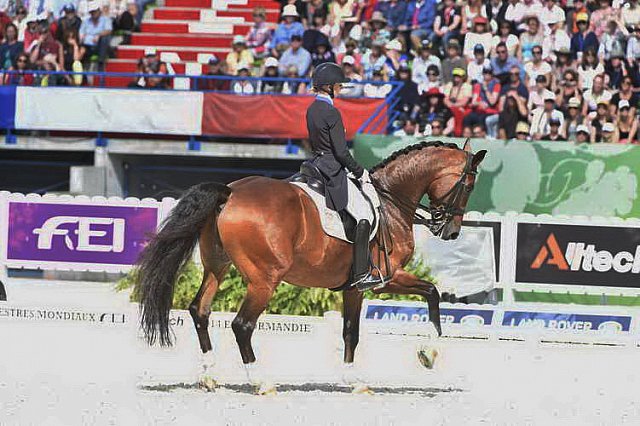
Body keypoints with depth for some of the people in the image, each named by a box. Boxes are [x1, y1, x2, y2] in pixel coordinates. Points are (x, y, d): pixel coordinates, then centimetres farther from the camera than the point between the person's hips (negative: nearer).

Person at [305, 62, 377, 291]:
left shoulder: (312, 109, 10)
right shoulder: (331, 113, -18)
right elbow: (341, 152, -18)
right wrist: (360, 172, -6)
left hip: (317, 166, 10)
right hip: (333, 170, -10)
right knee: (362, 218, -6)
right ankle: (361, 275, -8)